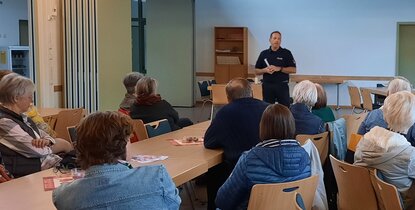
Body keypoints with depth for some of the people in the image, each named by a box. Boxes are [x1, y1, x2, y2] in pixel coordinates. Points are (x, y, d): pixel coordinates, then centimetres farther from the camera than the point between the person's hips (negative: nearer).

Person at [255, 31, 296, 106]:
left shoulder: (286, 53, 2)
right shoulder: (264, 54, 9)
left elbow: (293, 70, -3)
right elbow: (256, 71, 10)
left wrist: (279, 69, -15)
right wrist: (265, 70, -10)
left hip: (282, 85, -2)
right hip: (267, 85, 2)